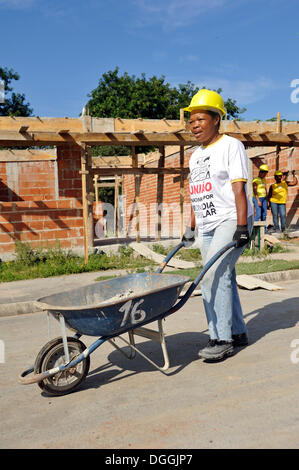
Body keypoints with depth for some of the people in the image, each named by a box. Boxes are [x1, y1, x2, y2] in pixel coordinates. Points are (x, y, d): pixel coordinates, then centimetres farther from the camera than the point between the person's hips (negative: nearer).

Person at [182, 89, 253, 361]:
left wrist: (242, 227, -20)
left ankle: (222, 340, -7)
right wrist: (191, 228, 20)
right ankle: (238, 333, 22)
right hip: (207, 227, 8)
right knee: (222, 279, 9)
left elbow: (239, 188, -13)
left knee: (212, 276, -16)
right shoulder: (195, 156, 18)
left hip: (230, 222, -8)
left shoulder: (231, 146, -3)